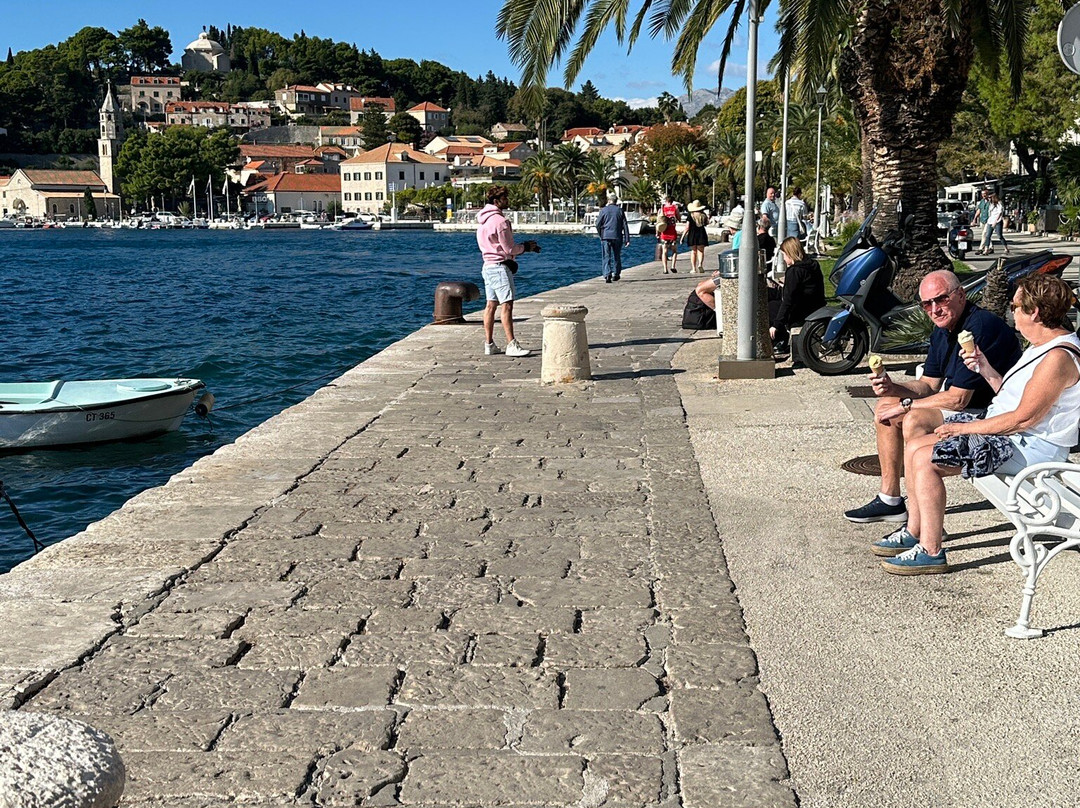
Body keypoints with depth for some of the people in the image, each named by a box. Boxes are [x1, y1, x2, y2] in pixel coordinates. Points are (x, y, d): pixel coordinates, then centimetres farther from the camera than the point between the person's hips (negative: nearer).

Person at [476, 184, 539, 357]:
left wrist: (524, 246, 13)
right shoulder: (500, 221, -17)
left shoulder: (483, 219, 13)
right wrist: (526, 247, 3)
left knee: (491, 304, 11)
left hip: (488, 265, 10)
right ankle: (511, 345, -14)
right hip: (500, 267, -10)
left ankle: (489, 344, 13)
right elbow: (510, 249, -14)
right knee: (507, 305, -11)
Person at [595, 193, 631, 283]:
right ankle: (616, 274, 23)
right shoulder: (620, 211, 2)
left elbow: (598, 224, 1)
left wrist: (600, 235, 17)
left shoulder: (603, 210, -1)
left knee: (606, 257, -1)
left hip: (605, 237, -1)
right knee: (616, 256, 16)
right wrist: (627, 239, 3)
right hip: (617, 237, 1)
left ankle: (607, 275, -15)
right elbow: (625, 226, 1)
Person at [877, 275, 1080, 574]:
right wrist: (985, 369, 3)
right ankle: (915, 531, 13)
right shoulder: (1044, 347, 13)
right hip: (1013, 435, 11)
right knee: (914, 447, 5)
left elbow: (1024, 418, -23)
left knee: (924, 460, -20)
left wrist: (967, 428, -16)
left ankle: (931, 552, -13)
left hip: (1032, 448, -11)